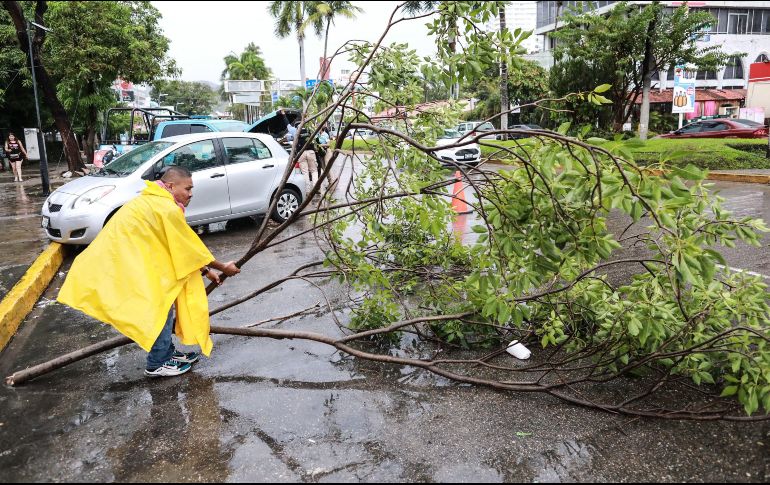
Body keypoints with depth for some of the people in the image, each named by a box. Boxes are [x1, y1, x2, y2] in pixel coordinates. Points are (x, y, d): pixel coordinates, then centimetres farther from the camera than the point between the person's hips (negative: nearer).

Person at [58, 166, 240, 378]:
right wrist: (223, 267, 3)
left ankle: (167, 352, 26)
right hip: (123, 263, -10)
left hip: (125, 258, 10)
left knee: (162, 305, 15)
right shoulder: (167, 209, -18)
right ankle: (158, 364, 8)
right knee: (160, 307, -3)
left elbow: (182, 249, 18)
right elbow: (190, 247, -10)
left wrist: (206, 271, 18)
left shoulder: (156, 202, 14)